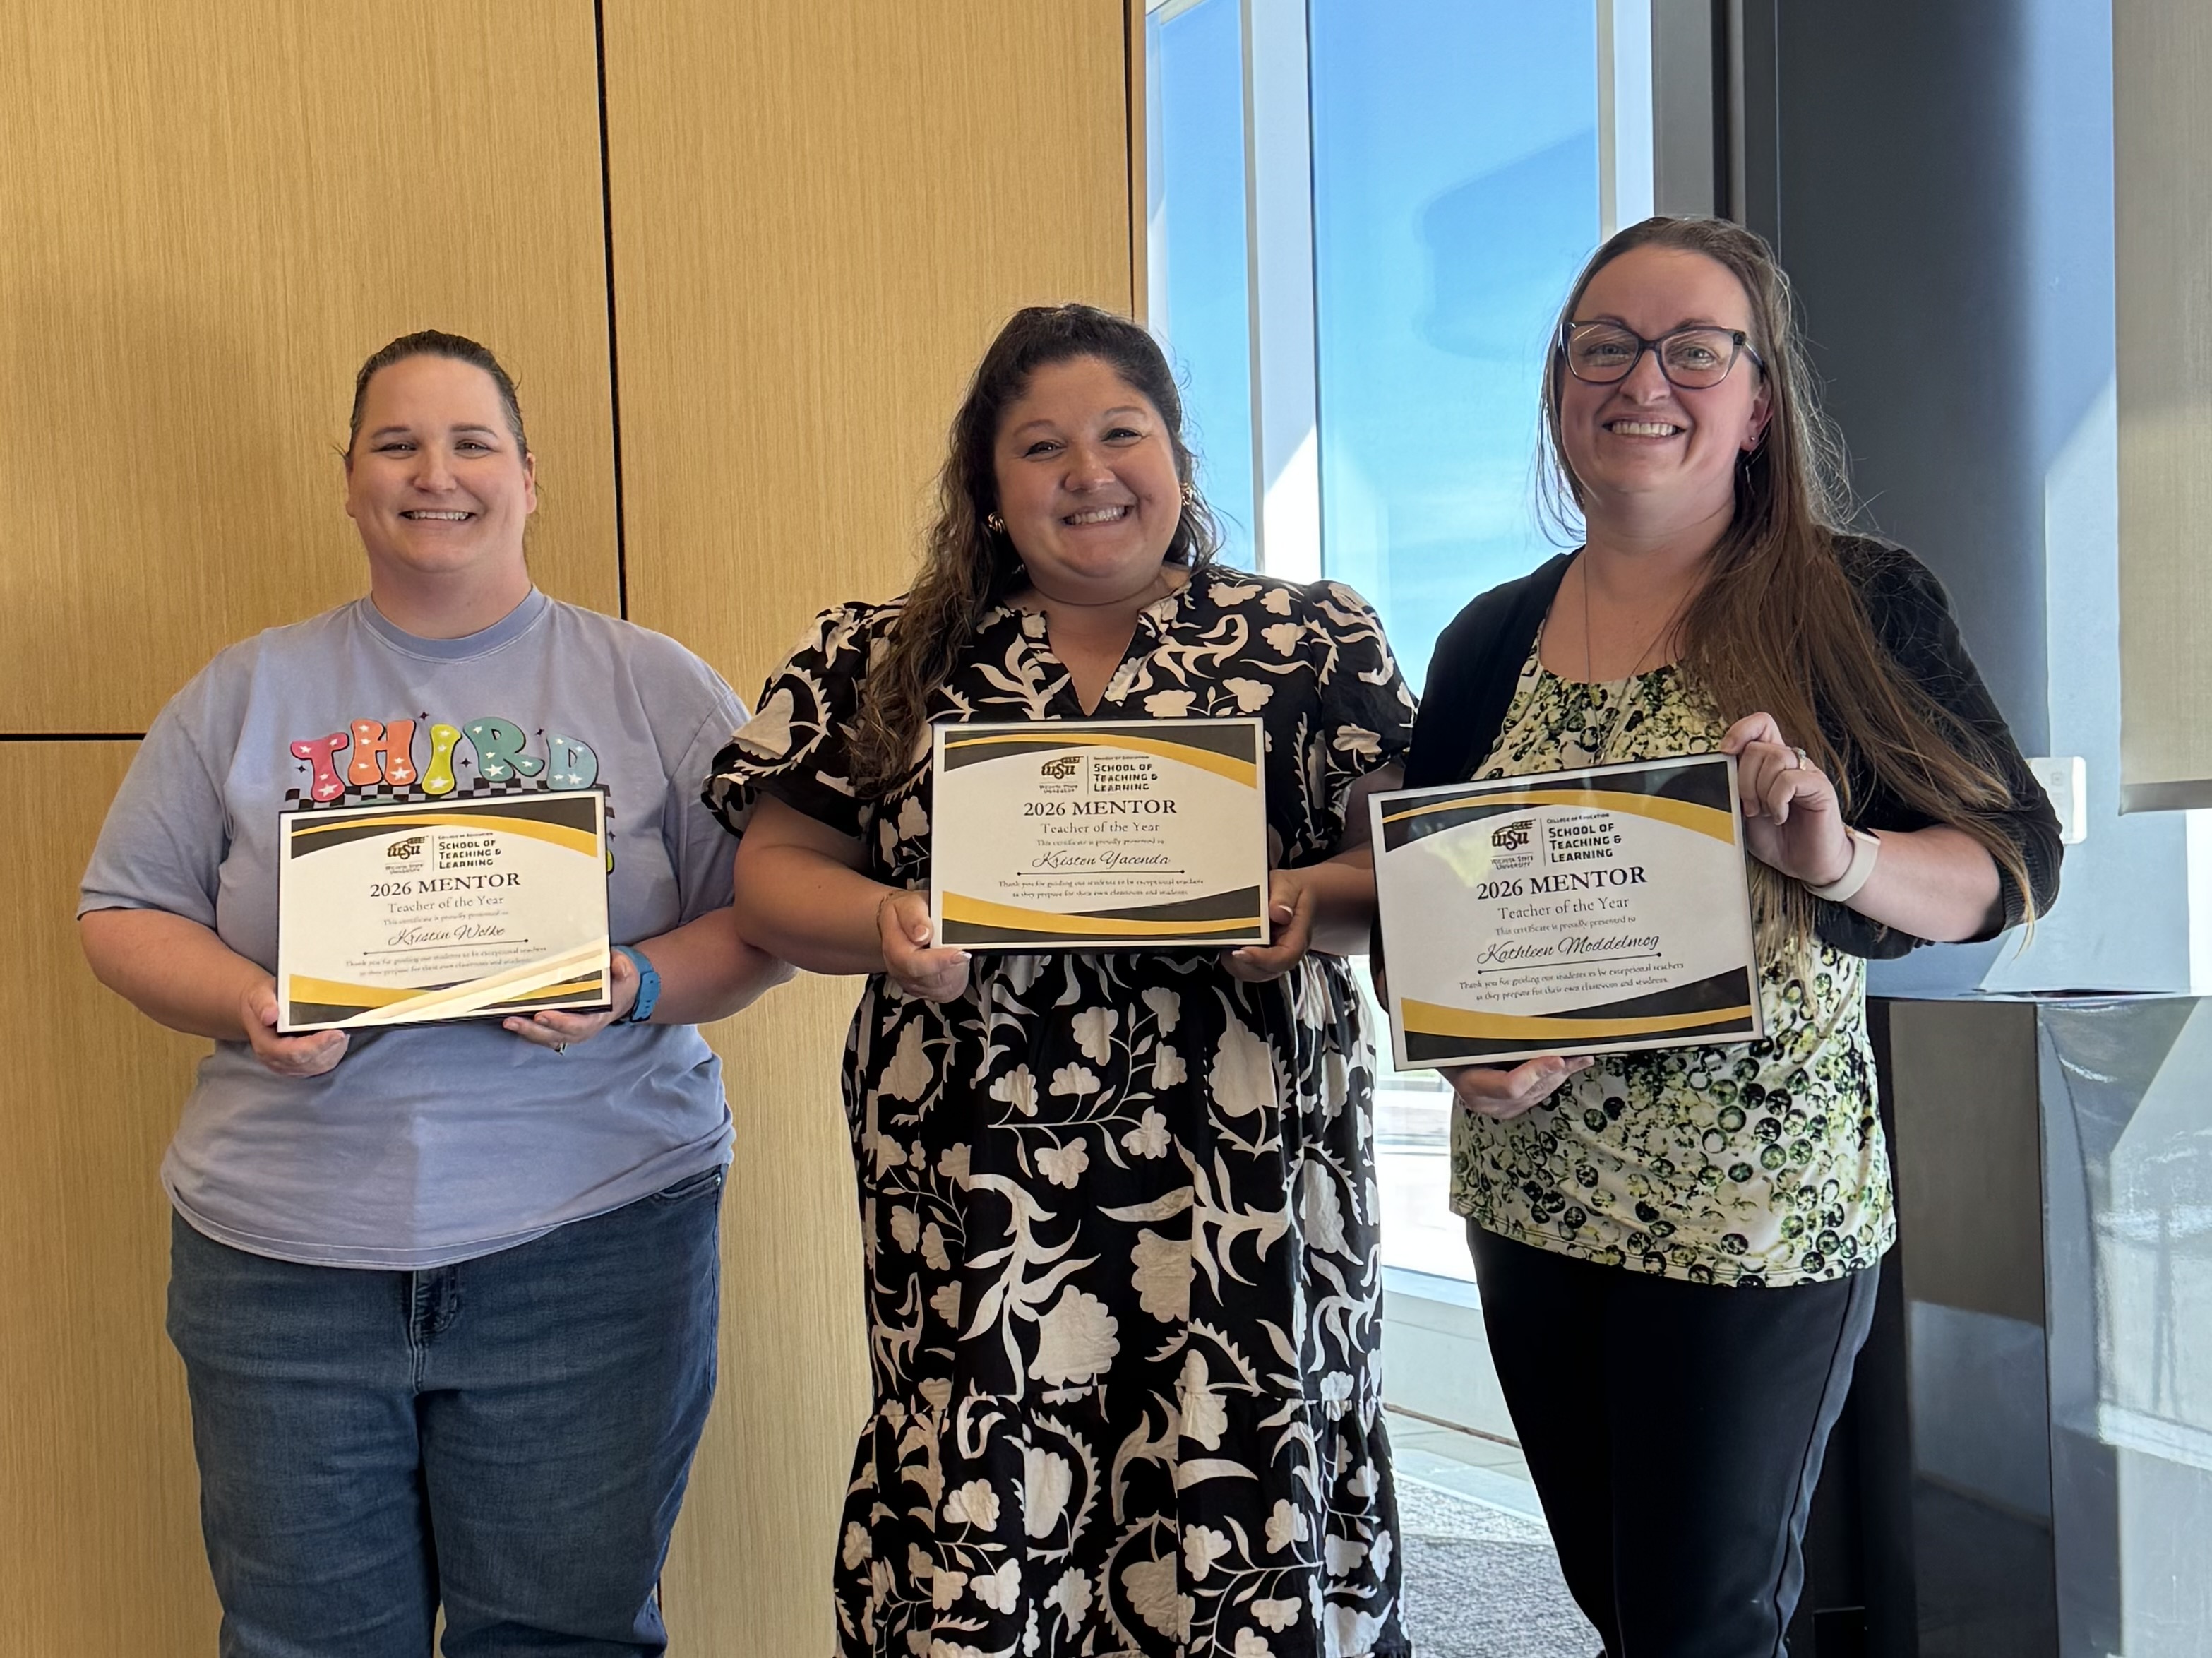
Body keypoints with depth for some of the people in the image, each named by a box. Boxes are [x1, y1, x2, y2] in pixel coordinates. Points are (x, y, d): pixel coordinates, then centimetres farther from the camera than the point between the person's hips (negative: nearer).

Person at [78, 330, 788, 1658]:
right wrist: (252, 1007, -8)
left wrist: (639, 990, -16)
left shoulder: (653, 686, 5)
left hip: (589, 1241, -1)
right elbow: (127, 914, 12)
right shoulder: (250, 691, 11)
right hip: (287, 1248, 2)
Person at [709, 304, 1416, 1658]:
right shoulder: (876, 665, 9)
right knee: (976, 1544, 1)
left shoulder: (1317, 643, 7)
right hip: (977, 1203, 1)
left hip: (1247, 1193, 0)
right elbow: (774, 875, 8)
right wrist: (880, 924, -12)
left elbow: (1411, 865, 5)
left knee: (1244, 1534, 3)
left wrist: (1312, 903, -15)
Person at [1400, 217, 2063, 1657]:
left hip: (1761, 1212, -4)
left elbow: (2018, 861, -6)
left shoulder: (1863, 605, -5)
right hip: (1526, 1204, 4)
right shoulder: (1490, 640, 6)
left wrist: (1844, 859, -25)